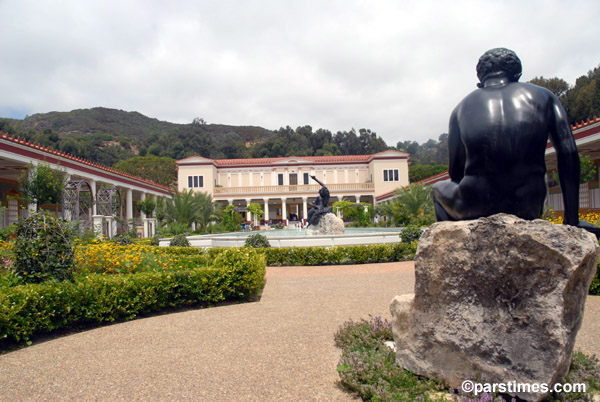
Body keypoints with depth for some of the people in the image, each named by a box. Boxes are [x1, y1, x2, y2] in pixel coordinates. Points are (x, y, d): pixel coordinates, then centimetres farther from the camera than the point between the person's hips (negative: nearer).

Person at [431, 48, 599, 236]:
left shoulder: (463, 107, 13)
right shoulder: (543, 95, 14)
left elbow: (455, 172, 14)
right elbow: (568, 152, 4)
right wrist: (572, 220, 7)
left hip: (476, 209, -2)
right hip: (527, 209, 2)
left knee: (439, 189, 32)